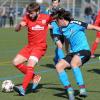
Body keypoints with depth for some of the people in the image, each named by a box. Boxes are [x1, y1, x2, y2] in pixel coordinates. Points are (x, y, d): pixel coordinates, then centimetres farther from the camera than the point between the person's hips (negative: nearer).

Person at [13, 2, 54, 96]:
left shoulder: (45, 17, -10)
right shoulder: (27, 18, -5)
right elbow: (17, 29, -13)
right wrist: (20, 24, -32)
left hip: (40, 47, -5)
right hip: (29, 46, 6)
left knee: (30, 64, -23)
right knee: (15, 62, 2)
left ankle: (23, 89, -26)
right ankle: (33, 77, 14)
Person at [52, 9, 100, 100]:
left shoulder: (74, 24, -9)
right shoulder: (61, 29, 11)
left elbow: (92, 27, -8)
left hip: (84, 51, -7)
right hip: (73, 52, 7)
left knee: (73, 63, -35)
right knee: (59, 66, -10)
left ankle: (82, 89, -33)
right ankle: (69, 89, -1)